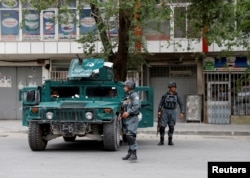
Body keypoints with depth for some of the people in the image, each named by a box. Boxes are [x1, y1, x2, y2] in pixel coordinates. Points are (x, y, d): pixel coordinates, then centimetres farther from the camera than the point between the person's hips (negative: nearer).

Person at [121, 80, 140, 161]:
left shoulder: (134, 95, -7)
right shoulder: (127, 96, 20)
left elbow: (136, 106, -18)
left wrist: (128, 112, -25)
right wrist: (122, 113, 7)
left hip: (132, 118, -9)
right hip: (126, 119, 9)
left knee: (131, 136, -17)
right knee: (128, 136, 10)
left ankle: (134, 154, -19)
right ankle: (130, 153, 17)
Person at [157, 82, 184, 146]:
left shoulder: (177, 96, 2)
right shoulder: (165, 95, -1)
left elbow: (181, 104, 1)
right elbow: (161, 103, 1)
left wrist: (182, 113, -11)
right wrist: (159, 111, -11)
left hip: (173, 112, 1)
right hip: (165, 111, -1)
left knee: (171, 127, -2)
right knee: (162, 126, -6)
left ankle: (170, 141, 8)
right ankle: (161, 141, 5)